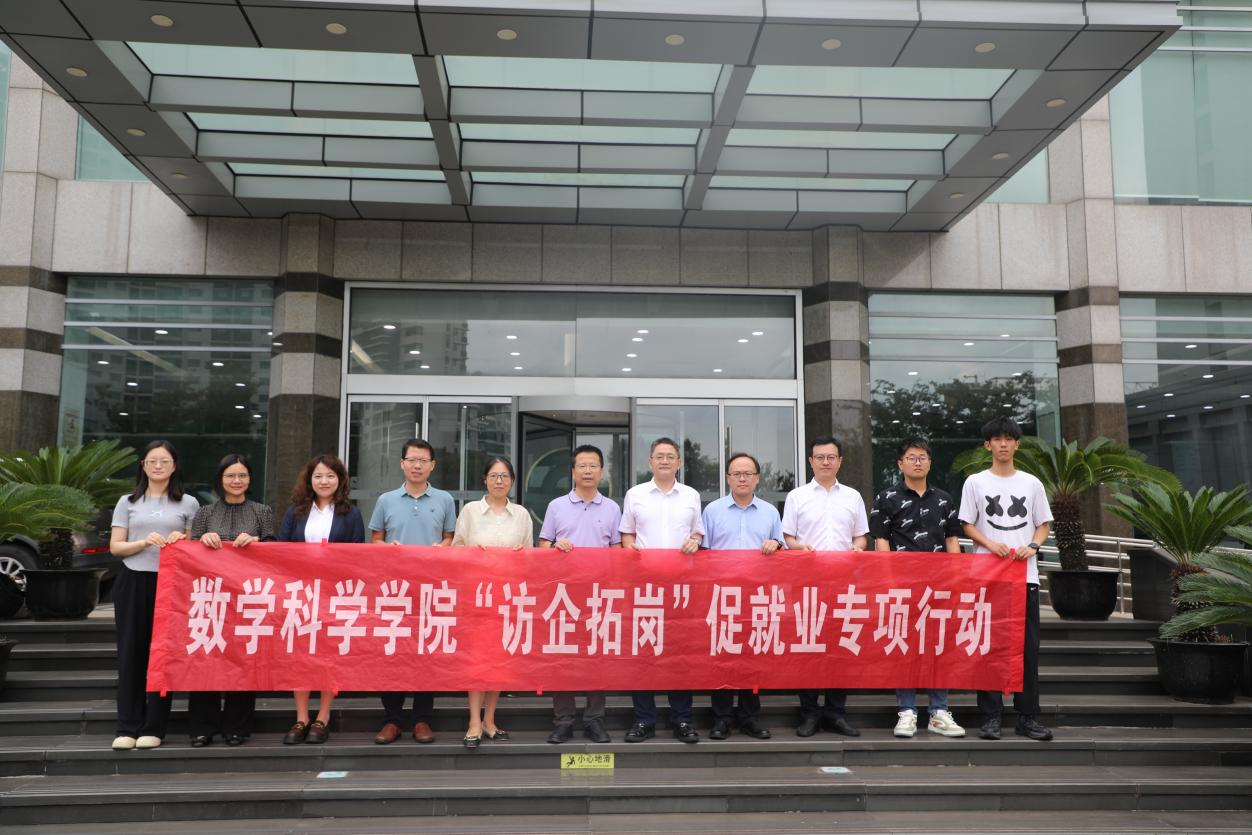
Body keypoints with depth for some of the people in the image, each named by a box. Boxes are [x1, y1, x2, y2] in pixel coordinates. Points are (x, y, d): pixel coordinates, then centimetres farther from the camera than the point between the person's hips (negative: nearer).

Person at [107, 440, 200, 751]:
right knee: (130, 653, 2)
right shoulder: (128, 502, 11)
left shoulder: (188, 503, 9)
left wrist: (182, 540, -10)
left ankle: (153, 728, 6)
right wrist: (144, 543, -12)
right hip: (132, 583, 1)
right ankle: (127, 728, 8)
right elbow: (115, 547, 6)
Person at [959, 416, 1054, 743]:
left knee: (1028, 647, 3)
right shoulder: (975, 482, 5)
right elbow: (967, 525, 4)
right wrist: (990, 543, -14)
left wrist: (1032, 546, -7)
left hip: (1025, 574, 2)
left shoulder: (1032, 483, 12)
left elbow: (1044, 525, 13)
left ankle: (1028, 716, 11)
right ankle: (991, 716, 6)